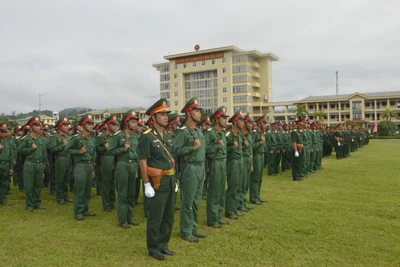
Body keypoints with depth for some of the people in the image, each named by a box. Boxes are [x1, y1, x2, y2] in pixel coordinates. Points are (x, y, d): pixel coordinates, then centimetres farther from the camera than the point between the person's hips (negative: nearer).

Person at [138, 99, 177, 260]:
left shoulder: (168, 136, 11)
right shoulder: (147, 136, -12)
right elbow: (143, 162, -14)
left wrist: (174, 179, 15)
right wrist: (147, 184, -17)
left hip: (170, 181, 8)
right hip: (157, 181, -8)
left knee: (169, 216, 15)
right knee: (155, 217, 3)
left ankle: (163, 244, 30)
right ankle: (153, 248, 19)